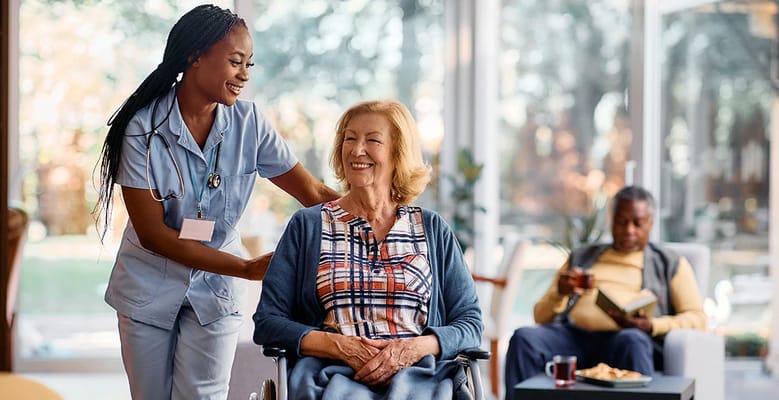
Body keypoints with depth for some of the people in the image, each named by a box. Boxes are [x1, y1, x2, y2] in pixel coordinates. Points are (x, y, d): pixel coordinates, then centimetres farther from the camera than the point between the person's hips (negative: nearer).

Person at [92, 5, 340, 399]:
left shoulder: (248, 123, -9)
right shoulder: (143, 126, -16)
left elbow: (315, 194, -9)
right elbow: (152, 233, -18)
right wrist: (248, 268, -21)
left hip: (215, 290, 1)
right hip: (150, 286, -1)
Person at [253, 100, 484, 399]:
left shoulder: (433, 229, 17)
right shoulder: (307, 226, 13)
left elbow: (470, 321, 12)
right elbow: (267, 322, 7)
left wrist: (415, 348, -9)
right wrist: (339, 346, -10)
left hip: (418, 375, 0)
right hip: (331, 375, 0)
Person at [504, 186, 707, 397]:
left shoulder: (671, 264, 22)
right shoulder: (581, 257, 30)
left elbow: (697, 319, 8)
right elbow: (540, 315, 23)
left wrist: (653, 326, -10)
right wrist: (560, 293, 0)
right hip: (573, 334, 3)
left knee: (632, 340, -39)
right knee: (523, 338, -28)